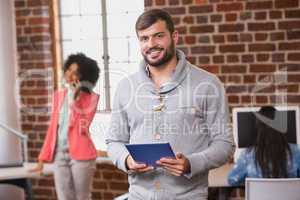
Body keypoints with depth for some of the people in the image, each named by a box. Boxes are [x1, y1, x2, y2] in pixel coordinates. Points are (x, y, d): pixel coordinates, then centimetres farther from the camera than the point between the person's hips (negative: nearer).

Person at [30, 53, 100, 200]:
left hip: (80, 155, -4)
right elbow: (53, 128, 13)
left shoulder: (91, 98, -4)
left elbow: (81, 126, -16)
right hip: (59, 155, 4)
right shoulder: (58, 96, 11)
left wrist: (74, 99, -15)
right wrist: (43, 158, 10)